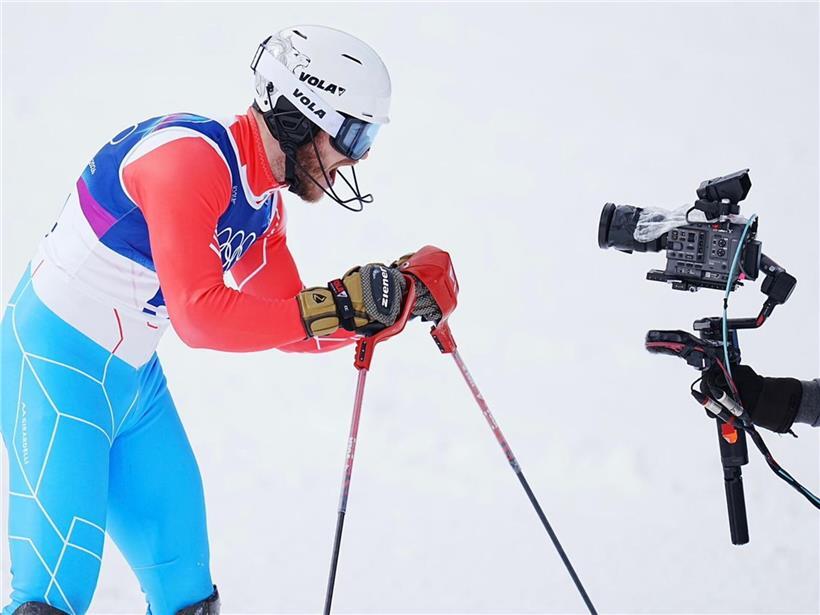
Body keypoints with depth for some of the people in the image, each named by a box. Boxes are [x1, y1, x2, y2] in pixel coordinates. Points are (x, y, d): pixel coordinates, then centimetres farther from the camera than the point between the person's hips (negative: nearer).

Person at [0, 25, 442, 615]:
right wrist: (334, 306, -27)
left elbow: (290, 329, 11)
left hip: (135, 382, 9)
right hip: (58, 366, -9)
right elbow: (201, 314, -30)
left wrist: (388, 302, -2)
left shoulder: (262, 200, 6)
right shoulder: (190, 157, -23)